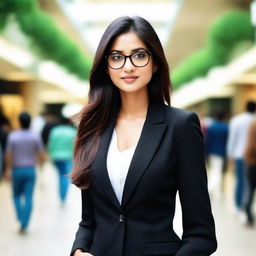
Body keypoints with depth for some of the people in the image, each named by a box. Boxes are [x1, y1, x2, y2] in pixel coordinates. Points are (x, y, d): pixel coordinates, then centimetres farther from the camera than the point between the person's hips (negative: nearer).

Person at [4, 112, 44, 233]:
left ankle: (21, 218, 2)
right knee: (28, 198, 3)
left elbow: (9, 155, -9)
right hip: (30, 170, 0)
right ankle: (24, 224, -1)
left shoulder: (12, 136, -7)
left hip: (17, 170, 0)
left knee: (16, 196, 19)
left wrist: (8, 171, 0)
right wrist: (38, 161, 19)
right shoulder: (35, 137, -5)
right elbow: (41, 155, -3)